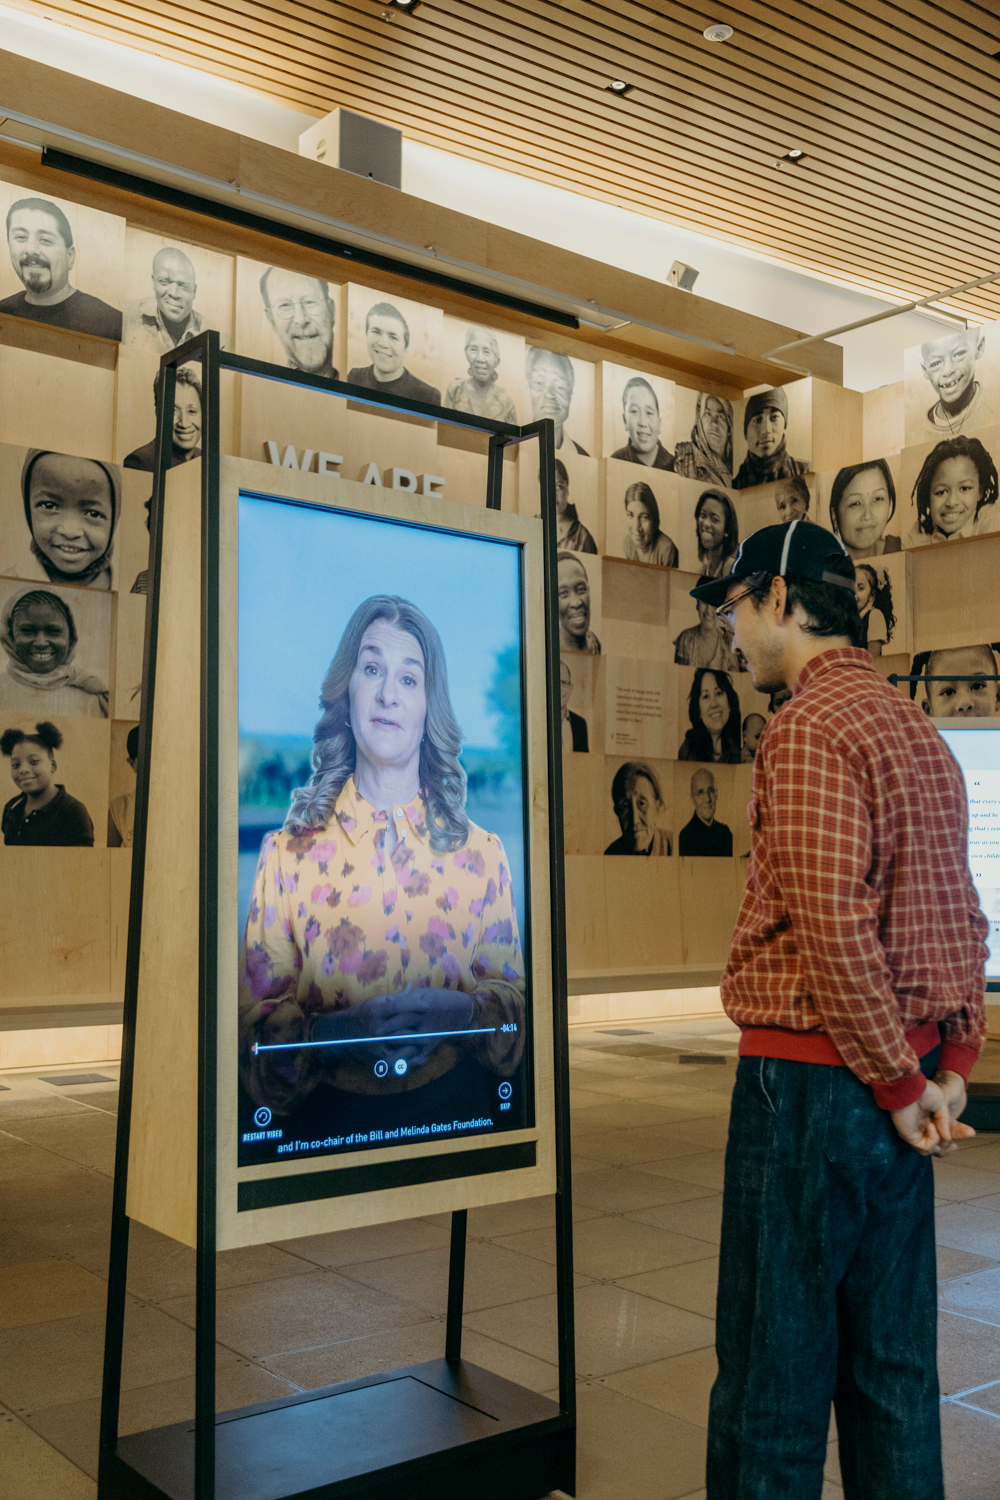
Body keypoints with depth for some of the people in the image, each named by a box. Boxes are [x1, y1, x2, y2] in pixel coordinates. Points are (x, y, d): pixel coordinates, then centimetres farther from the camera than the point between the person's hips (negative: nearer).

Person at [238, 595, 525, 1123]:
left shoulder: (480, 852, 6)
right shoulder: (289, 852, 2)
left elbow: (516, 994, 10)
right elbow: (254, 1015, 1)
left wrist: (466, 1013, -11)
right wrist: (334, 1031, -17)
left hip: (457, 1110, 3)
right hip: (333, 1117, -2)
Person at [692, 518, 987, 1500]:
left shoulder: (809, 728, -15)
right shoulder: (917, 729, 14)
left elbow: (833, 929, -22)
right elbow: (963, 919, 14)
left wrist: (896, 1084, -13)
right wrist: (954, 1063, 10)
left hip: (809, 1078, -9)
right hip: (899, 1078, 9)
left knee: (772, 1376, 4)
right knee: (892, 1371, 17)